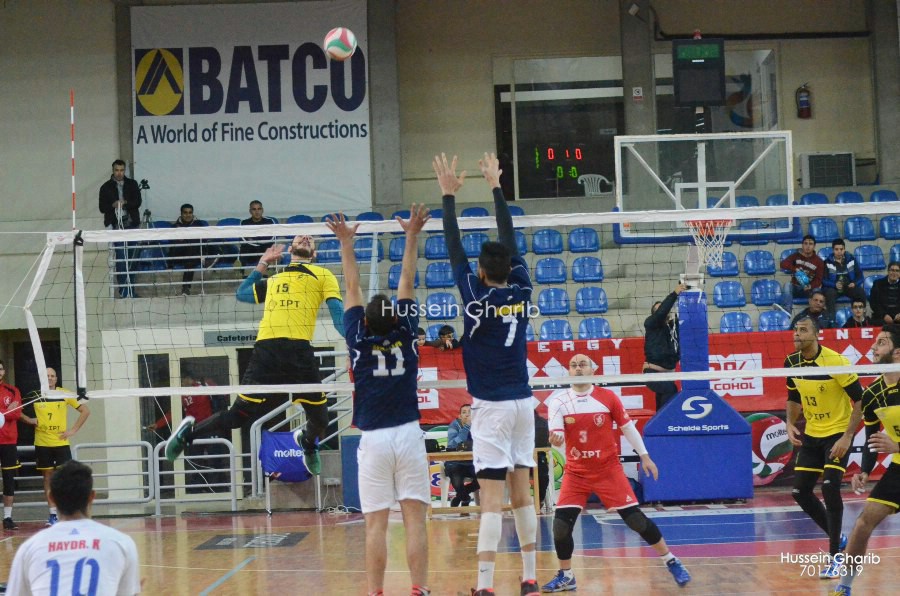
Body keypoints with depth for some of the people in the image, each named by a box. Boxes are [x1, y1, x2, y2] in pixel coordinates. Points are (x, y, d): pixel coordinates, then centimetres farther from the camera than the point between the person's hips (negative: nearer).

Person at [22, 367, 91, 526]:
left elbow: (85, 410, 4)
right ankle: (53, 514, 10)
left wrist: (73, 430, -3)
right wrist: (30, 420, -7)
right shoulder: (34, 396, 1)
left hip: (61, 443, -1)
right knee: (48, 478, 4)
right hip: (42, 443, 1)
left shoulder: (64, 394, 0)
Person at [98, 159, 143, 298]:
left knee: (132, 257, 5)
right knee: (121, 258, -9)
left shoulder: (132, 185, 9)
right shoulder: (106, 187, 6)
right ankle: (123, 290, -9)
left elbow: (138, 202, 0)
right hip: (116, 225, -2)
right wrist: (113, 205, -17)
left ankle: (131, 289, 12)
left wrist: (126, 203, -19)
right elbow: (102, 208, 3)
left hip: (131, 224, 2)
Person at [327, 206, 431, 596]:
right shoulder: (405, 335, -1)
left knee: (376, 524, -1)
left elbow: (352, 289, 6)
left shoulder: (359, 341, -3)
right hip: (408, 435, 1)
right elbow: (407, 283, 6)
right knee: (414, 520, -1)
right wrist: (412, 237, 8)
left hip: (374, 439, 0)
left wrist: (346, 243, 12)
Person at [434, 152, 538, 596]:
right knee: (522, 493, 10)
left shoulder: (477, 295, -10)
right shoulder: (522, 289, 2)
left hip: (491, 407, -5)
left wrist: (449, 195, 2)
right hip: (522, 402, 5)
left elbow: (454, 249, -6)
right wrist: (496, 187, 20)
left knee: (492, 499, -10)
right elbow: (511, 240, 12)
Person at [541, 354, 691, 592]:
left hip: (609, 470, -1)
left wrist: (645, 456, 5)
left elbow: (627, 427, 5)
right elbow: (555, 434, -16)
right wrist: (555, 438, -40)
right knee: (561, 524, -10)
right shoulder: (559, 401, -5)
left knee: (636, 519, -4)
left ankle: (671, 561, 14)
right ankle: (565, 576, 11)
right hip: (575, 473, 1)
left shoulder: (608, 397, -5)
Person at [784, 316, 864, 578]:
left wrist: (847, 437, -22)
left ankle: (835, 556, -7)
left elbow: (860, 400, -17)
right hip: (811, 435, 7)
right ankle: (838, 539, 25)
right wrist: (790, 424, -2)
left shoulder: (835, 362, -20)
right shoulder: (792, 363, -2)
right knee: (800, 492, 4)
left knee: (830, 488, -19)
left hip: (838, 433, -7)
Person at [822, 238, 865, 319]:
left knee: (861, 293, -27)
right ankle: (831, 318, -37)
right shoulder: (828, 262, 0)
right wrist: (835, 285, -23)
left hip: (849, 286, 2)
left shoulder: (851, 259, 8)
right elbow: (824, 279, -5)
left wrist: (855, 283, -12)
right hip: (833, 287, -2)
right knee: (830, 293, -37)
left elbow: (859, 275, 9)